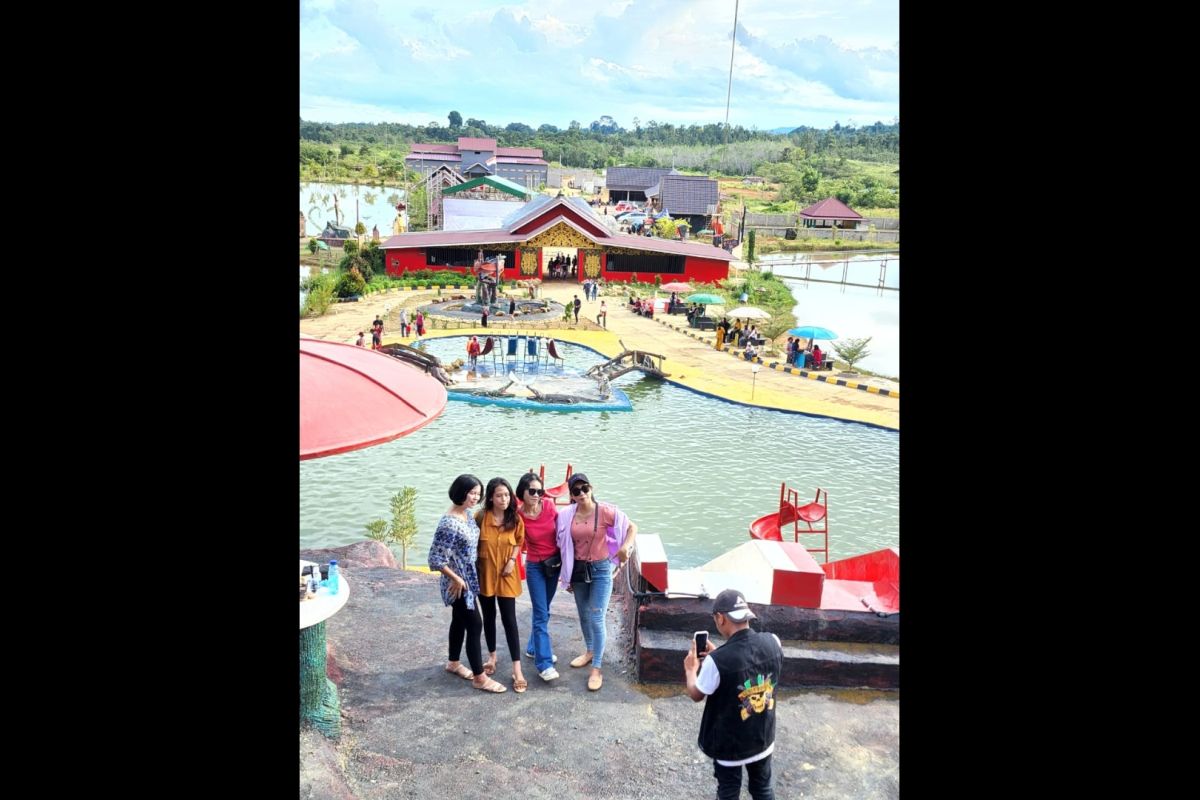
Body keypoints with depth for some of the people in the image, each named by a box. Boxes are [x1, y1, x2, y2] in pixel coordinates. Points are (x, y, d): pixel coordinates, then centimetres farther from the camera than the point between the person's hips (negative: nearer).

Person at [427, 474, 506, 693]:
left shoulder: (468, 515, 2)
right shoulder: (449, 523, -27)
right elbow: (435, 558, -25)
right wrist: (456, 579, -19)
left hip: (470, 578, 9)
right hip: (459, 583, -9)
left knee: (460, 620, 22)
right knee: (474, 625, -2)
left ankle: (453, 663, 40)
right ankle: (480, 678, 9)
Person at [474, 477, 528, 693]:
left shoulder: (515, 519, -8)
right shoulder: (481, 517, -13)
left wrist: (512, 560, -9)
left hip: (506, 575, 0)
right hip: (484, 573, 0)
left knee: (509, 619, -3)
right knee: (489, 616, 15)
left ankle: (517, 669, 0)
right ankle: (492, 657, 35)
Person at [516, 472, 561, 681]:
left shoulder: (549, 507, -9)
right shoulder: (518, 516, -17)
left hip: (555, 563, 4)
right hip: (535, 566, -4)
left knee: (543, 610, 18)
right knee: (541, 614, -6)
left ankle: (534, 648, 36)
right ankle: (544, 664, -3)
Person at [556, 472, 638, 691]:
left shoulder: (605, 511, -15)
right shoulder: (566, 516, -5)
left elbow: (632, 527, -7)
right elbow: (564, 547, 5)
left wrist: (625, 547, -25)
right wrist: (566, 576, 9)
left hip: (601, 569, -4)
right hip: (578, 569, 4)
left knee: (596, 619, -6)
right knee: (583, 616, 19)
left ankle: (596, 669, 5)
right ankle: (590, 651, 43)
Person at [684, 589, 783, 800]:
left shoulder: (718, 660, -31)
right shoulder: (773, 643, -17)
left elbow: (696, 695, -11)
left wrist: (691, 669, 6)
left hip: (730, 743, -3)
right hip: (763, 737, 4)